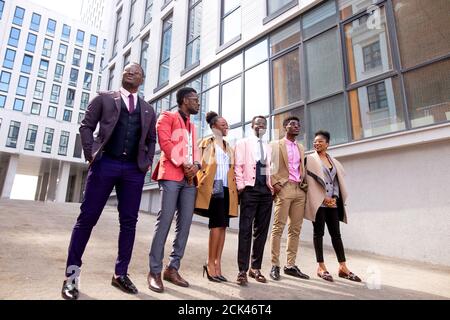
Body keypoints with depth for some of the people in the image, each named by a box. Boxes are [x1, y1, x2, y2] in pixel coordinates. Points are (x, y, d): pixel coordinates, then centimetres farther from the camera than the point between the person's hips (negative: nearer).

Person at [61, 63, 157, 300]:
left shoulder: (148, 110, 19)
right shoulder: (104, 98, 13)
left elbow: (151, 139, 20)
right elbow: (86, 126, 8)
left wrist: (147, 162, 6)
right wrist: (90, 154, -5)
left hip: (134, 169, 3)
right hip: (105, 163, -2)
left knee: (129, 221, 3)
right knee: (87, 217, -1)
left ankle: (120, 274, 15)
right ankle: (72, 274, 12)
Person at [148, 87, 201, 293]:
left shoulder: (192, 126, 27)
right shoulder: (167, 117, 6)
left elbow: (195, 150, 20)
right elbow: (165, 142, -7)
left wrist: (195, 166, -2)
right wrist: (183, 164, -12)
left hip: (189, 178, 7)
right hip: (171, 175, -7)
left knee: (185, 223, 2)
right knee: (165, 220, -10)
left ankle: (172, 268, 11)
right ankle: (154, 271, -1)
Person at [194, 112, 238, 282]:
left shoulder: (229, 147, 24)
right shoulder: (206, 143, 7)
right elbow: (200, 164, -1)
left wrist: (236, 185, 8)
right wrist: (207, 184, -13)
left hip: (227, 188, 6)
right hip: (213, 187, -6)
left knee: (222, 225, 3)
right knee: (217, 224, -13)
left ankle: (217, 265, 9)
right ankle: (210, 263, -1)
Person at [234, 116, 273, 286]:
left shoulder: (268, 147, 21)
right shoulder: (243, 143, 7)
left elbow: (269, 168, 19)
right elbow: (238, 166, -1)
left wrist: (271, 185, 6)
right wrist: (241, 186, -9)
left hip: (266, 190, 5)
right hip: (249, 189, -5)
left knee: (261, 230, 6)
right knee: (245, 230, -6)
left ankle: (255, 268, 16)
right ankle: (242, 270, 0)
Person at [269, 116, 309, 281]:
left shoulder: (301, 148, 22)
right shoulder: (276, 145, 5)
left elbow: (302, 168, 22)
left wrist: (303, 182, 6)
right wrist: (274, 183, -13)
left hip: (300, 190, 6)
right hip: (284, 188, -6)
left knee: (295, 229, 5)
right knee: (278, 227, -7)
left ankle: (291, 265, 13)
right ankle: (275, 266, -1)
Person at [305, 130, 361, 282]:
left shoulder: (334, 161, 17)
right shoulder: (310, 159, 3)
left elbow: (337, 181, 14)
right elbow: (310, 181, -6)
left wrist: (334, 198, -2)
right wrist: (324, 198, -12)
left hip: (332, 202, 4)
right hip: (318, 201, -4)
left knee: (336, 234, 5)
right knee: (319, 233, -2)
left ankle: (343, 267, 11)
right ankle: (321, 267, 3)